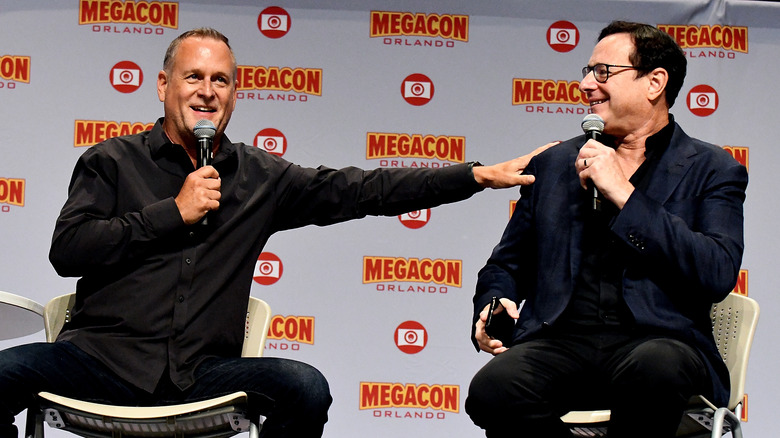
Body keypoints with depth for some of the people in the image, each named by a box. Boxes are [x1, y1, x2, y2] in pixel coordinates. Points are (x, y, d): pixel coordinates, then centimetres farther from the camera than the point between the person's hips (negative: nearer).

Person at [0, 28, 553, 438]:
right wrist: (174, 213, -8)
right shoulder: (112, 163, 8)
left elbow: (362, 190, 11)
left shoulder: (259, 177, 14)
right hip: (103, 355, -1)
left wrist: (479, 175, 6)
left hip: (201, 371, 2)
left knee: (307, 389, -25)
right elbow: (67, 250, -5)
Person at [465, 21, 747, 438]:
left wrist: (624, 195, -8)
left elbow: (718, 274, -8)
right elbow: (506, 264, 28)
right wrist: (492, 309, 4)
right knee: (492, 389, -31)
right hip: (559, 339, 3)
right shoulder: (552, 163, 22)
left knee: (656, 370, -39)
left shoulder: (711, 169, 9)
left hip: (656, 342, -2)